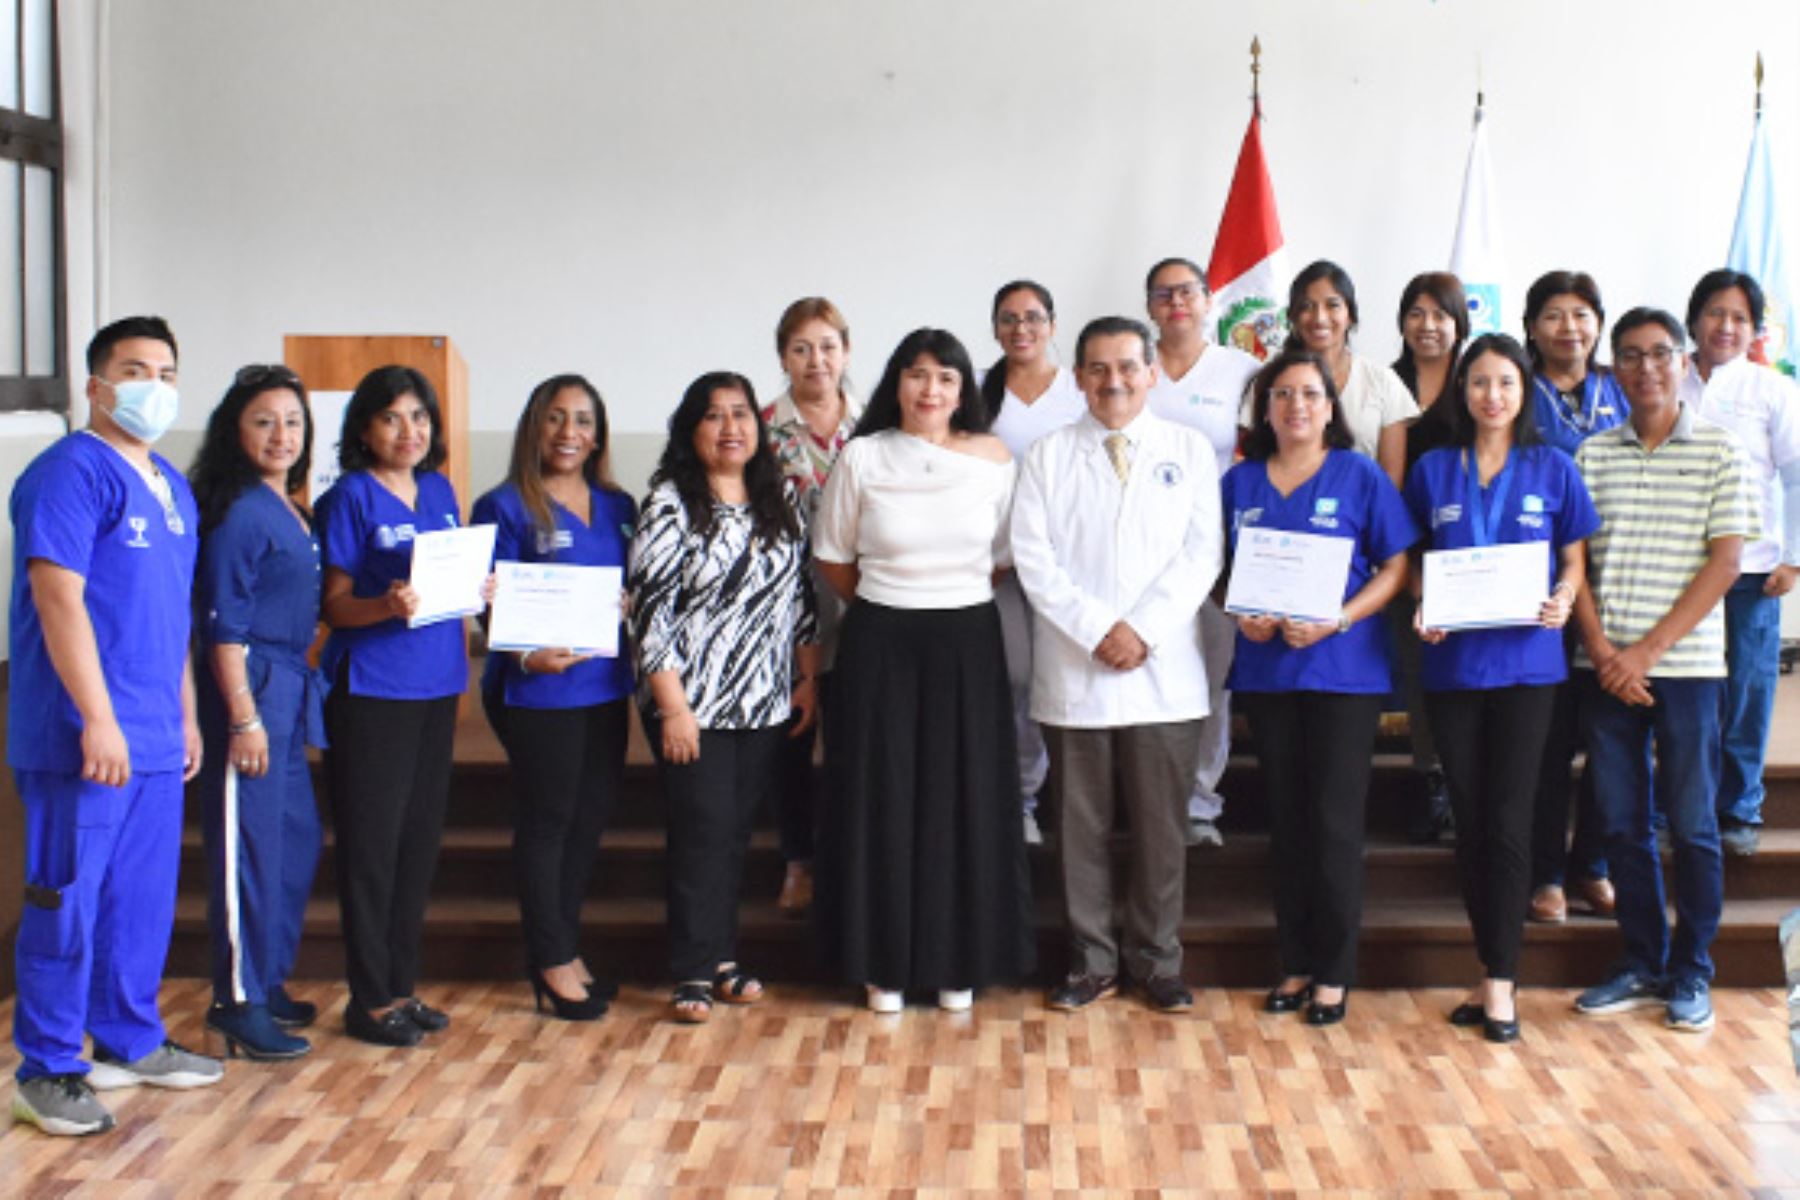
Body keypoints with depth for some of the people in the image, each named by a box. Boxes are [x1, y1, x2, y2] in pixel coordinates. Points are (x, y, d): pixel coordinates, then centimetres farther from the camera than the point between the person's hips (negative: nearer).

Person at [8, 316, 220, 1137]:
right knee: (67, 899, -1)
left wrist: (185, 715, 21)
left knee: (143, 899, 15)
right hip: (85, 737, -8)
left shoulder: (172, 487, 16)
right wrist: (98, 718, -21)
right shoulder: (71, 472, -11)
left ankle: (129, 1044, 27)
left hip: (154, 738, 8)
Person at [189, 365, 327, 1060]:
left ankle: (267, 983, 27)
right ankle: (239, 1006, 5)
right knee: (250, 846, -4)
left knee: (297, 840, 14)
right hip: (251, 687, -9)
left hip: (289, 689, 9)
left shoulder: (287, 509, 14)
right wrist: (244, 717, -19)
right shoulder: (239, 512, -12)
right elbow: (223, 624, -16)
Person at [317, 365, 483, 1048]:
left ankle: (401, 985, 22)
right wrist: (385, 606, -27)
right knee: (372, 841, -1)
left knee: (421, 838, 11)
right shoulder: (351, 497, -7)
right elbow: (333, 607, -9)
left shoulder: (440, 491, 11)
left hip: (435, 684, 7)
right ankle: (370, 999, 8)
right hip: (371, 690, -7)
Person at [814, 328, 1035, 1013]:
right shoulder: (862, 457, -2)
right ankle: (884, 961, 15)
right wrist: (886, 610, 8)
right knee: (881, 800, 3)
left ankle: (957, 960, 19)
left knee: (966, 801, 5)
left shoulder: (994, 460, 0)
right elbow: (833, 557, 6)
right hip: (880, 647, -1)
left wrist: (954, 601, 6)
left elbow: (1005, 558, 8)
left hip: (967, 647, 1)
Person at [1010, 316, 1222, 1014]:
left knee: (1160, 827, 5)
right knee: (1082, 827, 6)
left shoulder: (1189, 451, 7)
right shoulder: (1049, 456, 6)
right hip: (1073, 673, 0)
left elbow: (1201, 554, -1)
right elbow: (1032, 555, -2)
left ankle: (1156, 962, 18)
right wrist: (1096, 630, -12)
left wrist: (1143, 629, -12)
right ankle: (1092, 962, 17)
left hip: (1165, 672, 0)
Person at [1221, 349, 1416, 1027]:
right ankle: (1295, 963, 18)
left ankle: (1333, 972, 8)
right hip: (1266, 666, 4)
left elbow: (1395, 566, -3)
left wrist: (1336, 621, -17)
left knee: (1334, 821, -1)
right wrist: (1243, 615, -7)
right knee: (1286, 819, 9)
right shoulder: (1240, 482, 9)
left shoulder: (1360, 476, -1)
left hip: (1343, 667, -3)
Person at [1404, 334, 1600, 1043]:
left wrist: (1564, 598, -12)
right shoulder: (1432, 471, 7)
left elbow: (1574, 558, 8)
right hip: (1452, 660, 2)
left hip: (1526, 661, -2)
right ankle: (1494, 969, 16)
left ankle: (1500, 979, 1)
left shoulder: (1553, 470, 4)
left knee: (1508, 819, -5)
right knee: (1470, 819, 6)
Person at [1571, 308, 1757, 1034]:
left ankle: (1691, 974, 14)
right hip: (1607, 666, 3)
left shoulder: (1719, 453, 0)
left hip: (1685, 664, -3)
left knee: (1692, 825, 2)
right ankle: (1642, 966, 20)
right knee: (1622, 823, 8)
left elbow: (1724, 562, -5)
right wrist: (1601, 648, -8)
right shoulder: (1593, 455, 8)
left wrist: (1648, 651, -12)